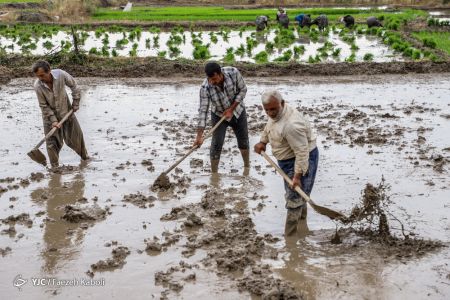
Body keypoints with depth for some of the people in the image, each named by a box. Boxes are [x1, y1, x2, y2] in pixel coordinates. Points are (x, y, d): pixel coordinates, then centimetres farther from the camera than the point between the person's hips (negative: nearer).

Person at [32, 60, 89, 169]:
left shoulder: (61, 74, -24)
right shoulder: (38, 86, -26)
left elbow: (74, 87, -6)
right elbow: (44, 106, -16)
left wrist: (75, 104, -4)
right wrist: (53, 120, -20)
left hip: (66, 111, 2)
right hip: (50, 115, -2)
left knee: (76, 135, 15)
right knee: (52, 143, -2)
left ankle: (84, 156, 39)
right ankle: (55, 167, 14)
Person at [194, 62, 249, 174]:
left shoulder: (233, 72, -29)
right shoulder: (205, 88, -31)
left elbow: (243, 90, -14)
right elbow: (203, 110, -29)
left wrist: (231, 109, -21)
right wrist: (199, 136, -33)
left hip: (237, 112, 2)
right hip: (219, 115, -2)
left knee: (243, 141, 14)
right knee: (216, 145, -7)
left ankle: (247, 167, 37)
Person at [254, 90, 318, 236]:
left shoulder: (291, 125, -37)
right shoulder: (276, 113, -7)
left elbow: (302, 152, -33)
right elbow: (269, 127, 18)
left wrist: (298, 175, -31)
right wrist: (262, 142, 7)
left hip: (301, 159, -9)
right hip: (288, 158, 10)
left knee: (294, 196, -5)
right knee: (297, 192, 27)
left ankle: (289, 235, 1)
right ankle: (302, 215, 49)